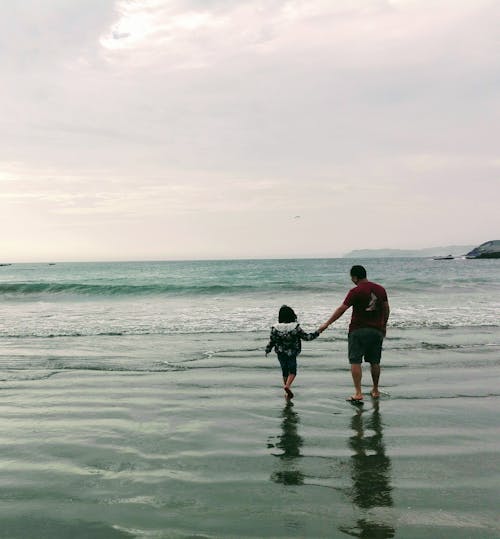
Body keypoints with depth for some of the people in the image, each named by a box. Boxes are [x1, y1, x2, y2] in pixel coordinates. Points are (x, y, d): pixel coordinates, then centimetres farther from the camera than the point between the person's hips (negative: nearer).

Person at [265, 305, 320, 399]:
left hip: (281, 354, 3)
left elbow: (271, 341, -2)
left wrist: (267, 350, 14)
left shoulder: (275, 328, -9)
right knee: (292, 371, 9)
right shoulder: (296, 327, -14)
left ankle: (287, 393, 21)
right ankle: (287, 386, -17)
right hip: (292, 354, -3)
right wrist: (316, 334, 6)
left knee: (285, 372, 15)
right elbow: (306, 337, -8)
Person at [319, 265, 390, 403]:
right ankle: (375, 390, 27)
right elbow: (386, 309, 12)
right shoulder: (380, 289, 7)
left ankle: (358, 393, -8)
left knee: (355, 361, -1)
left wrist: (327, 323, -9)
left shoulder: (356, 291, -11)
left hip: (358, 331, -6)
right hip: (377, 330, 6)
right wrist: (383, 326, 25)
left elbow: (342, 309, -13)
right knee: (374, 362, 16)